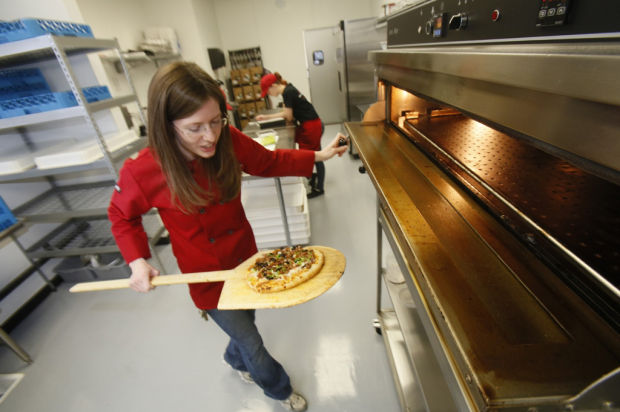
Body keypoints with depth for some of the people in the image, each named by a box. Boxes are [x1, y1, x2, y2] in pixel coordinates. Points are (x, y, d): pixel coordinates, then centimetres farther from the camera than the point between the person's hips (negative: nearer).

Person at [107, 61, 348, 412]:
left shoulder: (230, 142, -17)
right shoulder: (143, 172, -24)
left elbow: (270, 162, 0)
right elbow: (122, 216, -4)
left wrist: (318, 156, -1)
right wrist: (137, 261, -16)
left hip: (246, 259, 4)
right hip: (207, 277, -3)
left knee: (244, 323, 30)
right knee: (254, 346, 15)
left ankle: (235, 360, 68)